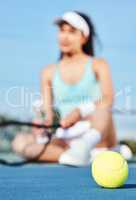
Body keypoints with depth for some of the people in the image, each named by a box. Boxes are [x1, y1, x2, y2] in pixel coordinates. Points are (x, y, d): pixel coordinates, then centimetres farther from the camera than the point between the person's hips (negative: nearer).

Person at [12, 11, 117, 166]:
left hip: (99, 138, -2)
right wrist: (45, 122, -17)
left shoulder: (98, 65, 6)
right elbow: (46, 111, 7)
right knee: (20, 142, -22)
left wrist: (80, 112, -30)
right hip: (68, 140, 3)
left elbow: (108, 100, -12)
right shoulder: (49, 72, 14)